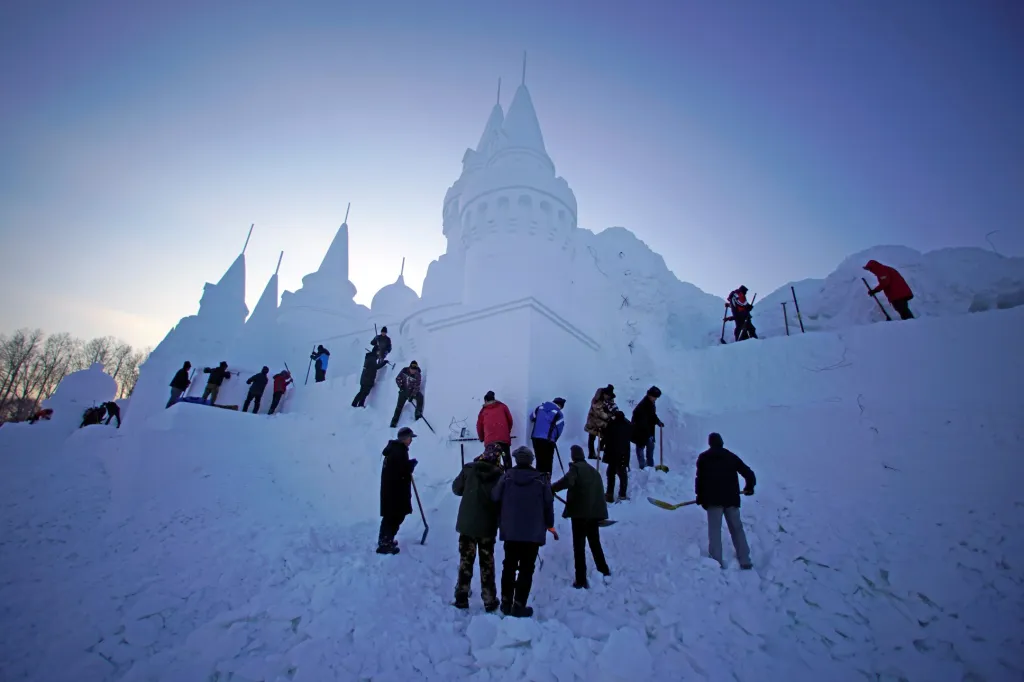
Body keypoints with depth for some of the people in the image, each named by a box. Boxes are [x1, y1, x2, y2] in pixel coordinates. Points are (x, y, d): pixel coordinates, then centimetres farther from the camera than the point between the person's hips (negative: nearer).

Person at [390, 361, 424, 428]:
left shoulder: (418, 375, -18)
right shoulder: (404, 371, -12)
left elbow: (417, 387, -20)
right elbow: (397, 379, 0)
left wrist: (412, 396, -27)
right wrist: (400, 386, -15)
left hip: (413, 391, -1)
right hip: (404, 390, 1)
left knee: (420, 397, -28)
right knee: (399, 406, 0)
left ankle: (418, 414, -19)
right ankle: (394, 421, 12)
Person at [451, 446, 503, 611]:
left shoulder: (469, 469, -8)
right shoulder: (499, 475, -11)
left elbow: (456, 489, 2)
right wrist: (500, 522, 8)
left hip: (467, 524, 1)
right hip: (488, 526, 0)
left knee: (465, 561, 14)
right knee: (487, 563, 13)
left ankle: (461, 598, 18)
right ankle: (489, 600, 18)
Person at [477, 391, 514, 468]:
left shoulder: (483, 411, 17)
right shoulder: (502, 406, 17)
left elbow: (479, 426, 19)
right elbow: (510, 420, 17)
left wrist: (482, 438, 35)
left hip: (490, 440, 0)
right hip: (504, 438, 0)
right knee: (507, 459, 6)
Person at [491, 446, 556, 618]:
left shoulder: (507, 477, -3)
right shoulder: (541, 480, -4)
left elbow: (494, 498, -3)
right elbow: (548, 504, -1)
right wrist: (550, 525, 12)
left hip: (510, 531, 2)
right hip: (533, 533, -2)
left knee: (509, 567, 16)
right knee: (526, 569, 6)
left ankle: (506, 603, 22)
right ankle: (519, 605, 6)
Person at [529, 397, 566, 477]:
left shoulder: (540, 407, 14)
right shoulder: (558, 414, 0)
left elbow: (532, 418, 26)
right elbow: (559, 429, 1)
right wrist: (554, 439, 16)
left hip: (535, 437, 5)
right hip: (547, 439, -5)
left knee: (539, 459, 16)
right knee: (547, 461, 4)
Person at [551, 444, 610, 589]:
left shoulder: (576, 468, -8)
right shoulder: (594, 471, 17)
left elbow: (568, 481, -28)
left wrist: (551, 489, -22)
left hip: (580, 512, -7)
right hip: (595, 512, 7)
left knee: (579, 546, 0)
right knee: (595, 542, 24)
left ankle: (581, 579, -1)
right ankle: (603, 568, 35)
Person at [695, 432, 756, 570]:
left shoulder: (703, 457, 6)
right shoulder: (731, 456, 13)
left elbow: (700, 478, 0)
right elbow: (748, 473, 11)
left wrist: (699, 495, 8)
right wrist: (749, 487, 29)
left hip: (713, 498, -3)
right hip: (731, 498, 3)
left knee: (715, 530, 1)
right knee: (737, 529, 14)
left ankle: (716, 561, -3)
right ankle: (745, 560, 15)